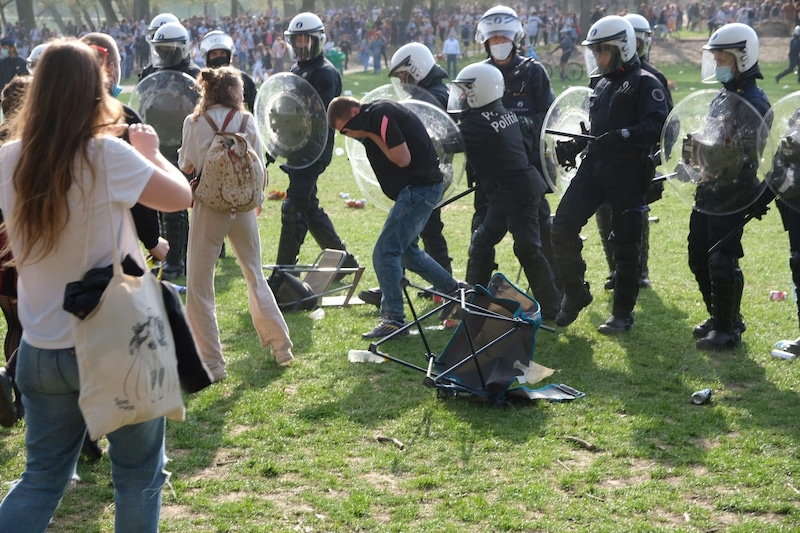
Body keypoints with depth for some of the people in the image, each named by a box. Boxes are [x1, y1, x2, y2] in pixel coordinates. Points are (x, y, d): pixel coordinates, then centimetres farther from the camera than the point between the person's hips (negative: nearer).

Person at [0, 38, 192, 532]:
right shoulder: (107, 155, -17)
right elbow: (181, 196, -6)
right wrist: (150, 151, 11)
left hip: (43, 348, 5)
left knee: (42, 478, 18)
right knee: (139, 476, 13)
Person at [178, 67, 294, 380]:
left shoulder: (194, 122, -4)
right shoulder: (247, 121, 1)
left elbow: (186, 167, -2)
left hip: (208, 206, -3)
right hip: (243, 207, 3)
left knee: (199, 286, 4)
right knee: (255, 277, 19)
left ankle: (212, 363, 2)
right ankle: (281, 348, 25)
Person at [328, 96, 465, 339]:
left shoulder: (381, 115, -19)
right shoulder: (378, 113, 11)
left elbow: (403, 158, -22)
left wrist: (369, 134, -16)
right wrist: (367, 135, -1)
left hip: (420, 188, -11)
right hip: (417, 187, 11)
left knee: (385, 252, -10)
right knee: (406, 250, 22)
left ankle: (394, 319, -5)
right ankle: (453, 290, 32)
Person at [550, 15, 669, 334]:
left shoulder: (645, 83, -6)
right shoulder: (602, 84, 19)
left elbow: (657, 126, -19)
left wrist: (622, 136, -32)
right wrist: (573, 147, 9)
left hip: (628, 173, -7)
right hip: (594, 166, 7)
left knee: (625, 245, 1)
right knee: (563, 227, -3)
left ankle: (623, 312, 14)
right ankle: (575, 293, 14)